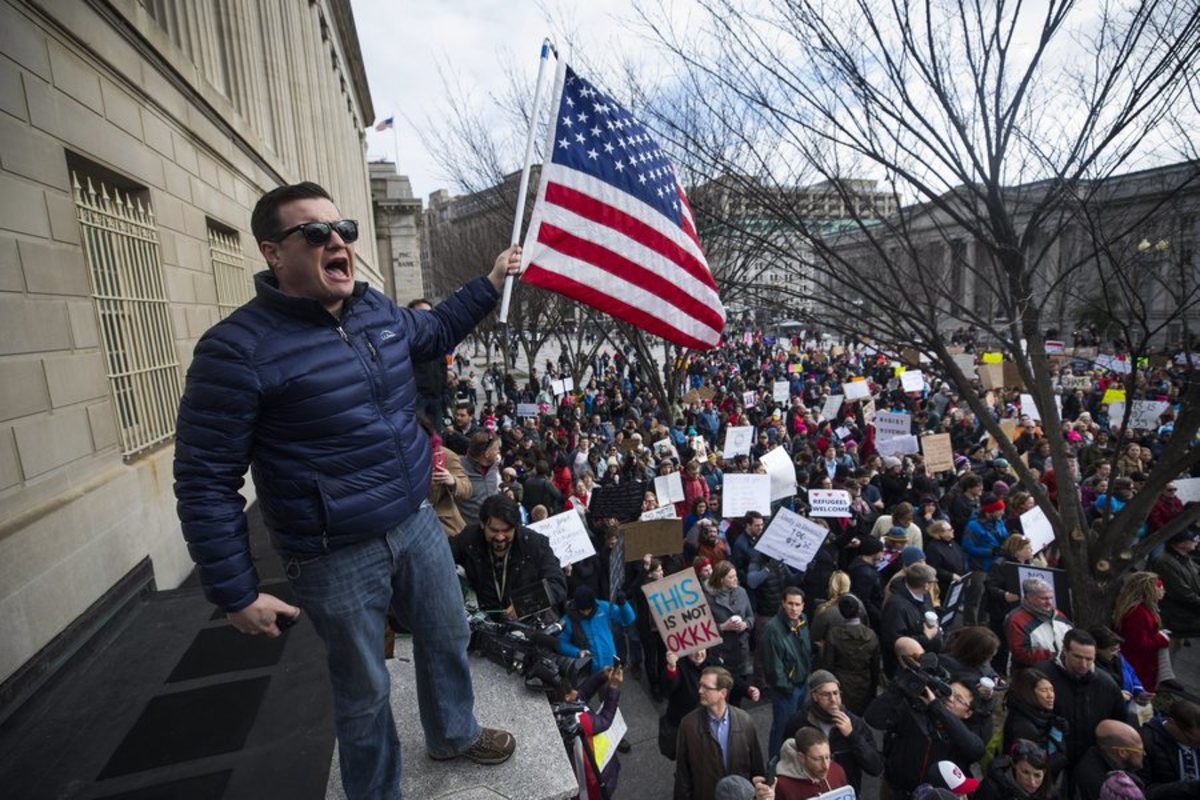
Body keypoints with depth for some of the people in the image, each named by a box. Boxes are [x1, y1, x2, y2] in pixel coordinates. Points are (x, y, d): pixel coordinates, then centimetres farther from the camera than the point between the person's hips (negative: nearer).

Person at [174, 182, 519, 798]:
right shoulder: (238, 350, -19)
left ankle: (454, 733, 54)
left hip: (416, 523, 7)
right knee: (364, 692, 14)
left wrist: (490, 284, 19)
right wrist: (236, 594, -11)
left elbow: (432, 332, 24)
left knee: (448, 639, 24)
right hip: (337, 559, -6)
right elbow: (205, 484, -14)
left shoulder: (377, 310, 1)